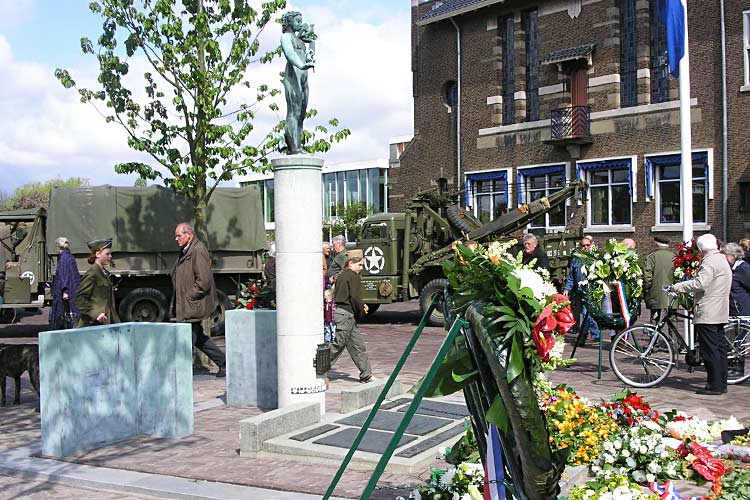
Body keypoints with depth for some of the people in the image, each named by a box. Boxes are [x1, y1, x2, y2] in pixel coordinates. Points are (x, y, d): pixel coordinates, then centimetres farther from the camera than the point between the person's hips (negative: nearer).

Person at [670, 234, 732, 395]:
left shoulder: (709, 261, -15)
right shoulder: (722, 259, 18)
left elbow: (700, 283, -25)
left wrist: (677, 286, -18)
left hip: (707, 313, -10)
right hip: (720, 313, 10)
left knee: (709, 350, -7)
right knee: (720, 349, 12)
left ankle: (714, 386, -5)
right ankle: (721, 384, 18)